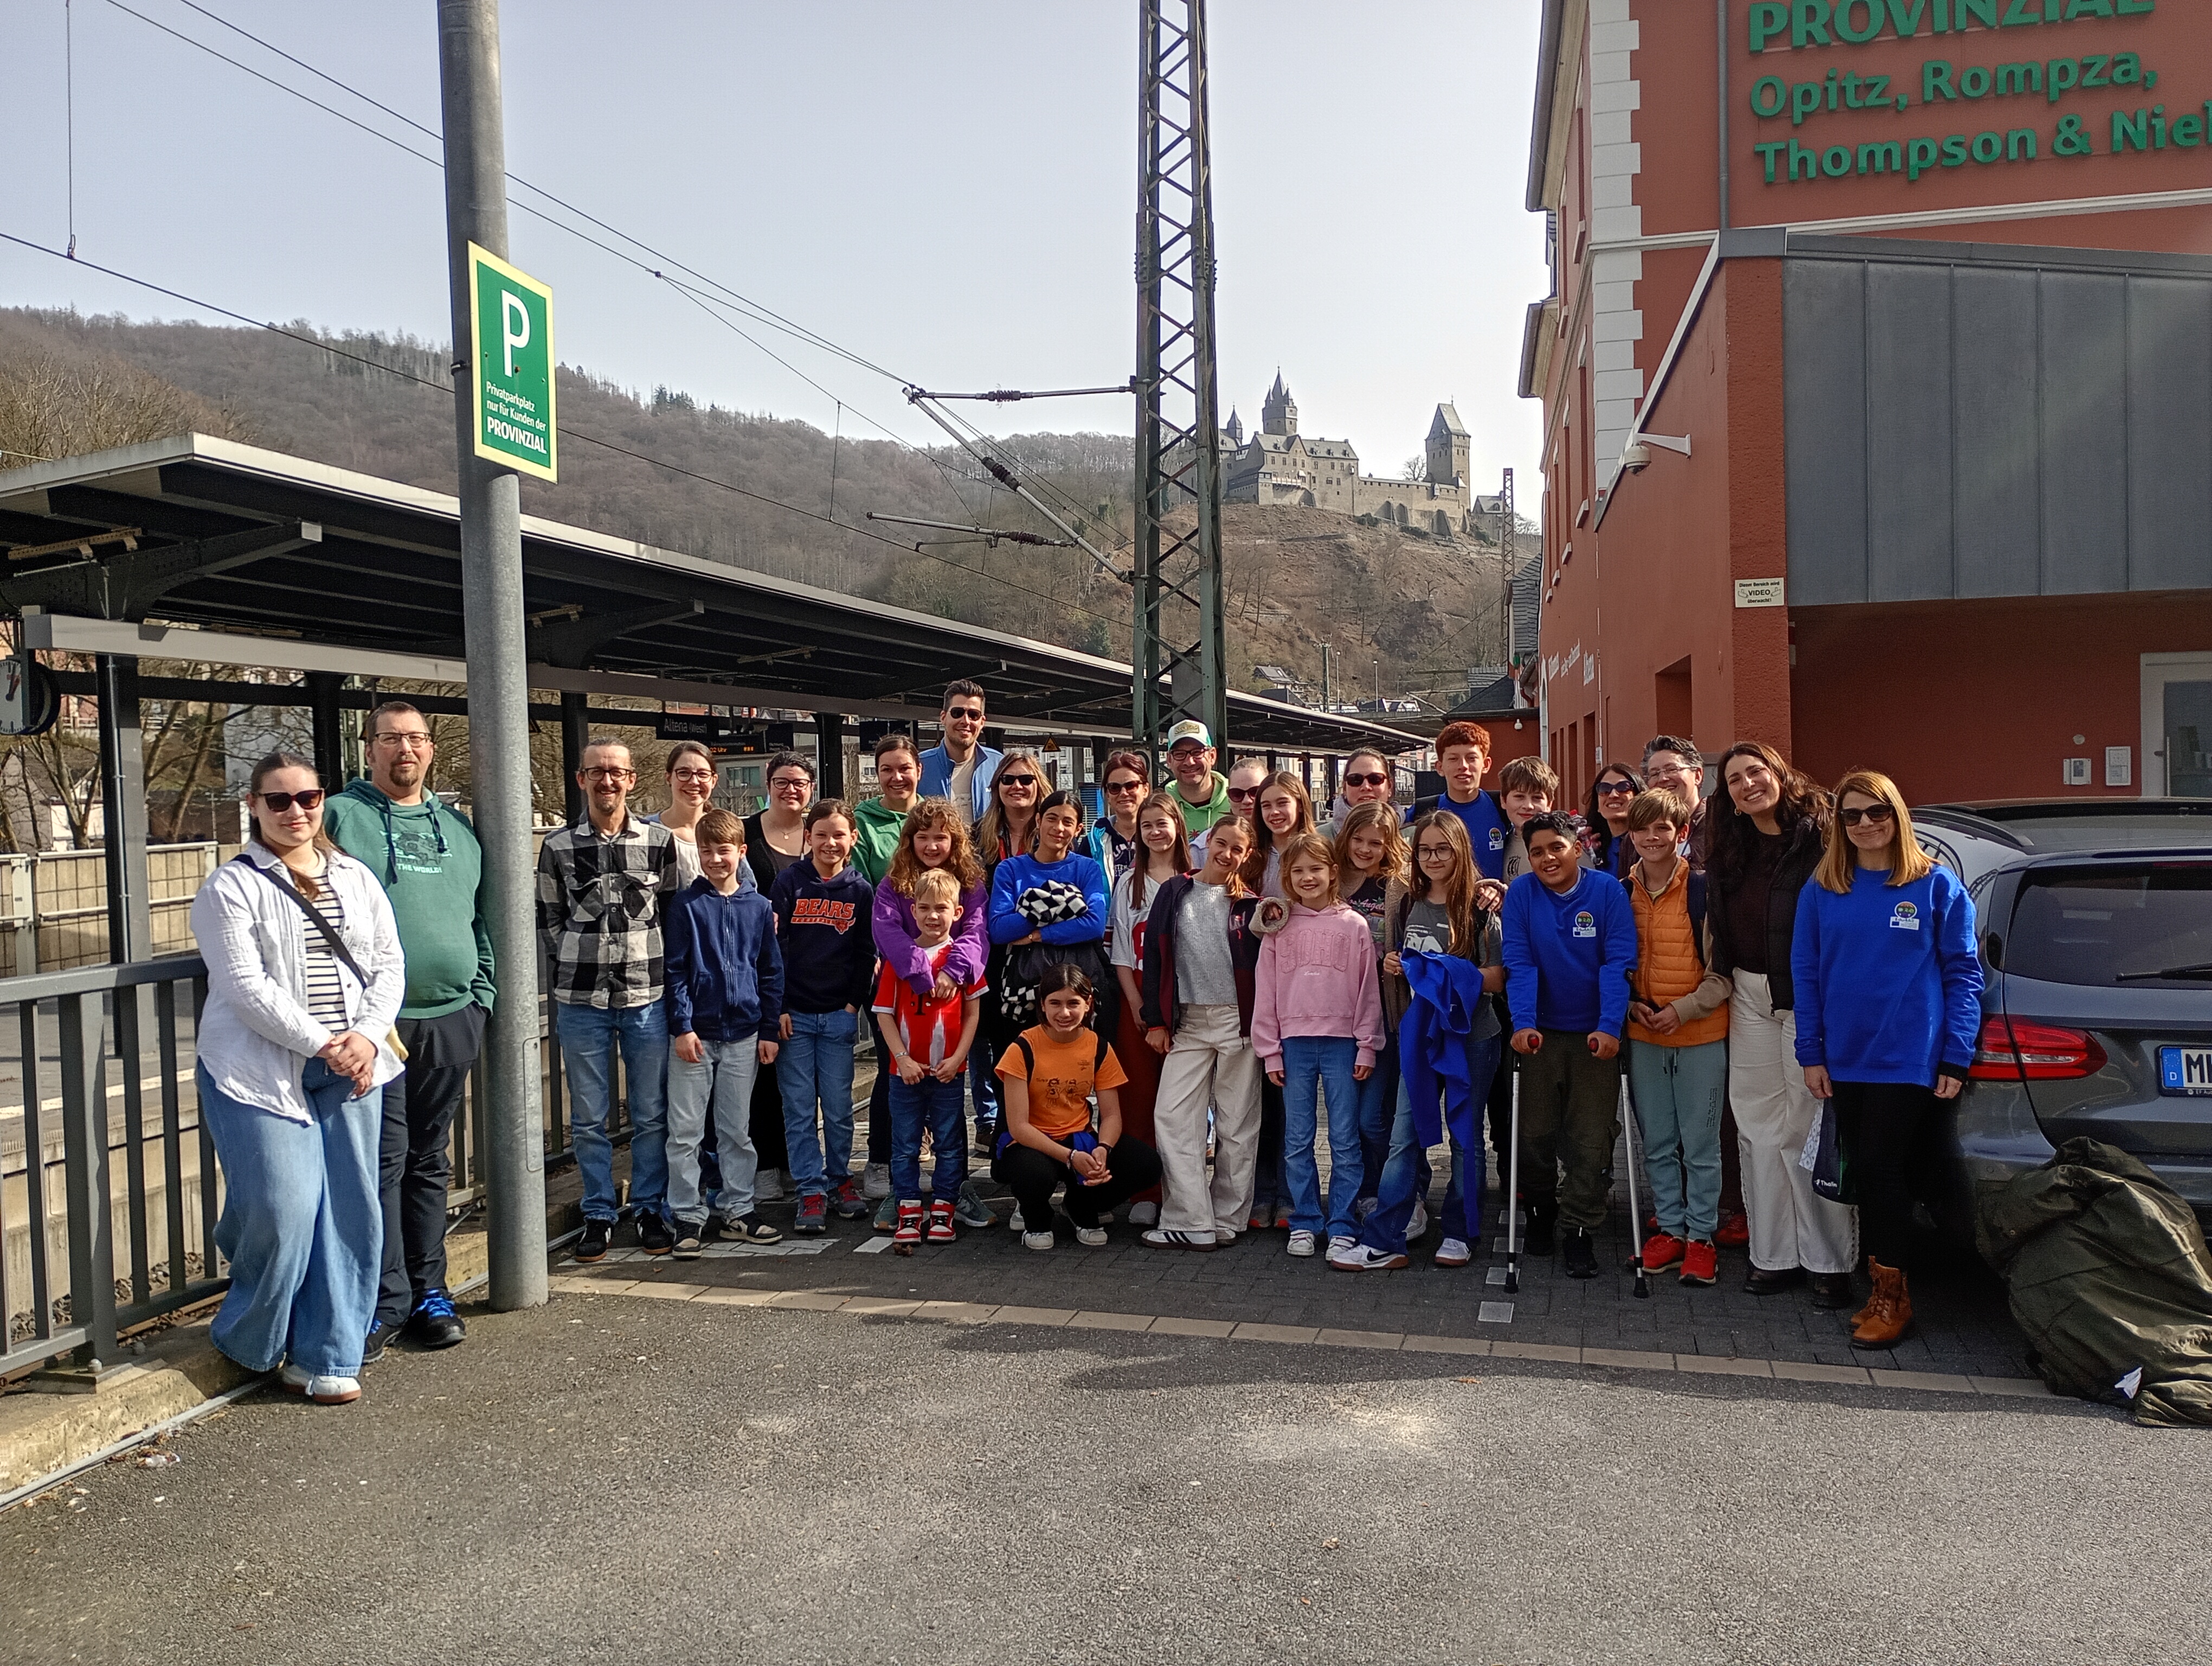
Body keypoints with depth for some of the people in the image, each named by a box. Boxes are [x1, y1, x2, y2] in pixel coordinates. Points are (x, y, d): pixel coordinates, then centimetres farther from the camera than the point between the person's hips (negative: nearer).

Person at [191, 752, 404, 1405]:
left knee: (351, 1213, 3)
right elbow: (246, 986, -10)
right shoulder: (231, 888, -1)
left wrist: (367, 1037, -7)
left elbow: (389, 965, 9)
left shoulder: (356, 879, 13)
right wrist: (320, 1044, -15)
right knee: (282, 1212, -8)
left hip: (351, 1073, 4)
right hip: (262, 1073, -4)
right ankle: (251, 1344, 19)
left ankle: (323, 1356, 15)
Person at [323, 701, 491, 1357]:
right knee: (383, 1160, -4)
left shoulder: (457, 827, 16)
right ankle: (385, 1302, 4)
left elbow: (481, 919, 18)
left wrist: (480, 998, 9)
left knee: (430, 1161, 12)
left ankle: (427, 1291, 21)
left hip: (451, 1021, 5)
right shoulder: (340, 815, 0)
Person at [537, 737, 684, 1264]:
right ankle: (598, 1216, 20)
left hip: (647, 997, 0)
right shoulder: (557, 846, 3)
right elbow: (549, 921, 9)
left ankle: (651, 1211, 21)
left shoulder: (660, 841, 3)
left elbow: (675, 914, 9)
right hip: (581, 1000, 0)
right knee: (588, 1118, 8)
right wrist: (581, 963, 0)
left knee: (651, 1116, 7)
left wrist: (655, 968, 2)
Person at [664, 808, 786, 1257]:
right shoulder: (686, 904, -2)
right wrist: (682, 1026, -10)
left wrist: (769, 1030, 5)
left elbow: (772, 972, 8)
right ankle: (688, 1217, 11)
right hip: (694, 1034, -2)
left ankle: (738, 1210, 21)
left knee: (737, 1131, 11)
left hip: (743, 1035, 2)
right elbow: (675, 970, -4)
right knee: (686, 1132, 2)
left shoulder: (758, 907, 5)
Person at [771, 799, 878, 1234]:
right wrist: (777, 1008, -7)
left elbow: (866, 954, 6)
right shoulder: (789, 883, -1)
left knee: (839, 1107, 5)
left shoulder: (861, 891, 4)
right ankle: (811, 1191, 9)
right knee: (799, 1108, 2)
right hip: (794, 1014, -1)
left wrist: (854, 1003, -3)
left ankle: (840, 1180, 21)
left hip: (839, 1015, 1)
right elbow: (773, 947, -3)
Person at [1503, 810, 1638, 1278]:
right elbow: (1519, 963, -9)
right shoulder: (1521, 893, -5)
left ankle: (1580, 1231, 14)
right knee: (1535, 1132, 9)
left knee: (1592, 1138, 1)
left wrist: (1610, 1026, -23)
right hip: (1542, 1032, 1)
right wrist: (1523, 1023, -22)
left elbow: (1618, 963, -13)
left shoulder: (1608, 891, -8)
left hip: (1596, 1035, -1)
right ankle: (1541, 1206, 34)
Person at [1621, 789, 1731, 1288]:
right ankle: (1669, 1229, 25)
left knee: (1700, 1144, 4)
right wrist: (1631, 1003, -3)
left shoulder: (1705, 890, -8)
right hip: (1643, 1035, 4)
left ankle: (1701, 1237, 16)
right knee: (1657, 1144, 12)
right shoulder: (1621, 893, 5)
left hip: (1701, 1035, -4)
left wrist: (1683, 1009, -16)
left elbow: (1723, 971, -7)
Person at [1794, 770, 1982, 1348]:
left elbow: (1963, 973, -2)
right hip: (1845, 1060, 4)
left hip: (1909, 1060, -4)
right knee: (1863, 1172, 9)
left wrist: (1956, 1058, -7)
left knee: (1883, 1170, -5)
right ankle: (1885, 1291, 22)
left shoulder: (1938, 886, -2)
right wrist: (1811, 1053, 2)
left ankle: (1891, 1296, 9)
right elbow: (1805, 972, 7)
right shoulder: (1821, 891, 6)